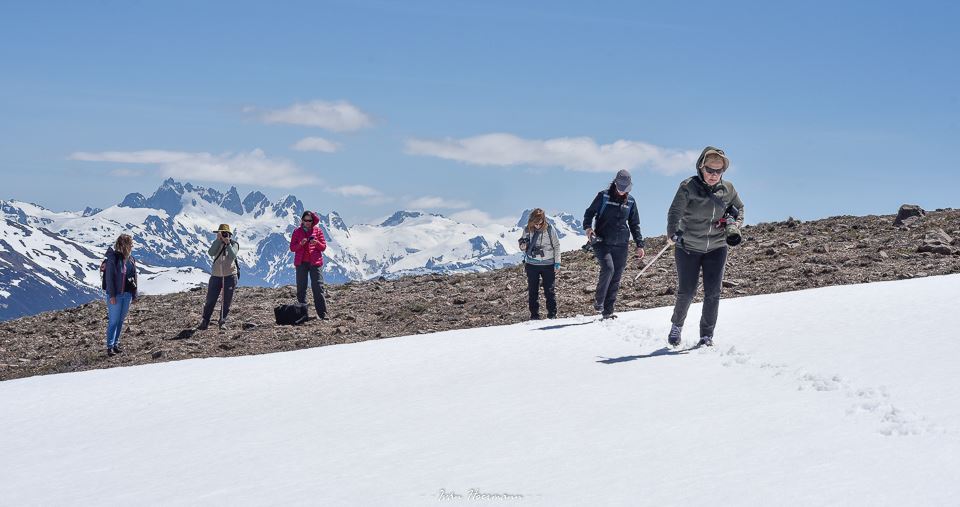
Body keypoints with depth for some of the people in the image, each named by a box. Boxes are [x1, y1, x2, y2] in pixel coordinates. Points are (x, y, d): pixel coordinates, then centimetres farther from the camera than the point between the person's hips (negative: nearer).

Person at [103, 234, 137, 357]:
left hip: (127, 294, 6)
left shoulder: (131, 259, 7)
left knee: (121, 320, 11)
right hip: (115, 295, -6)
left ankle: (116, 344, 20)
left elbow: (134, 277, 13)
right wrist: (112, 295, -16)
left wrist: (134, 295, 13)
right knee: (113, 321, -4)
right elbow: (109, 278, -13)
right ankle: (110, 347, 1)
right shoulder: (113, 258, -13)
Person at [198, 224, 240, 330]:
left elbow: (233, 256, -18)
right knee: (210, 300, 1)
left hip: (230, 276, -1)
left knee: (227, 301, 4)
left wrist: (228, 244, -24)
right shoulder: (216, 243, 5)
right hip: (216, 276, 1)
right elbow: (211, 253, -15)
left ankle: (222, 322, 16)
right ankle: (205, 322, 10)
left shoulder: (234, 244, -1)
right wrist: (218, 240, -19)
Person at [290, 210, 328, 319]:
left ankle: (322, 313, -10)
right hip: (301, 262, 1)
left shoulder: (317, 231, 7)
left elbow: (324, 247, 5)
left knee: (318, 288, -8)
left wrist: (316, 243, -15)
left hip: (315, 262, -1)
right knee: (301, 288, 2)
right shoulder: (297, 232, 9)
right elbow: (292, 247, 5)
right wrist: (300, 244, -14)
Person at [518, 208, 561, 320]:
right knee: (532, 291, 4)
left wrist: (557, 262, -2)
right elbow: (523, 247, 11)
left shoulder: (549, 229, -7)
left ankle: (552, 314, 11)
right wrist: (523, 245, -13)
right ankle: (534, 315, 11)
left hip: (548, 264, -2)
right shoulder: (527, 230, -2)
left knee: (549, 290, 2)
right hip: (532, 264, 2)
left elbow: (556, 245, 1)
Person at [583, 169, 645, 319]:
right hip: (602, 243, -3)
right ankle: (599, 301, -7)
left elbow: (634, 225, 17)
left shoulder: (630, 201, 10)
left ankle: (608, 311, 5)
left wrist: (639, 245, 11)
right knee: (608, 268, -24)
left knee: (616, 279, 0)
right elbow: (590, 212, 3)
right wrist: (588, 227, -17)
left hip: (621, 245, 3)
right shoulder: (604, 196, 0)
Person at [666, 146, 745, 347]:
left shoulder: (727, 189, 0)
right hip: (689, 248, -2)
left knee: (713, 293, -4)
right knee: (687, 292, 3)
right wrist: (673, 233, -39)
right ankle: (676, 325, 30)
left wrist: (734, 226, 2)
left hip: (716, 249, 3)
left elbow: (739, 208, 20)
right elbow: (675, 212, -21)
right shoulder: (689, 187, -13)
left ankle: (707, 335, 7)